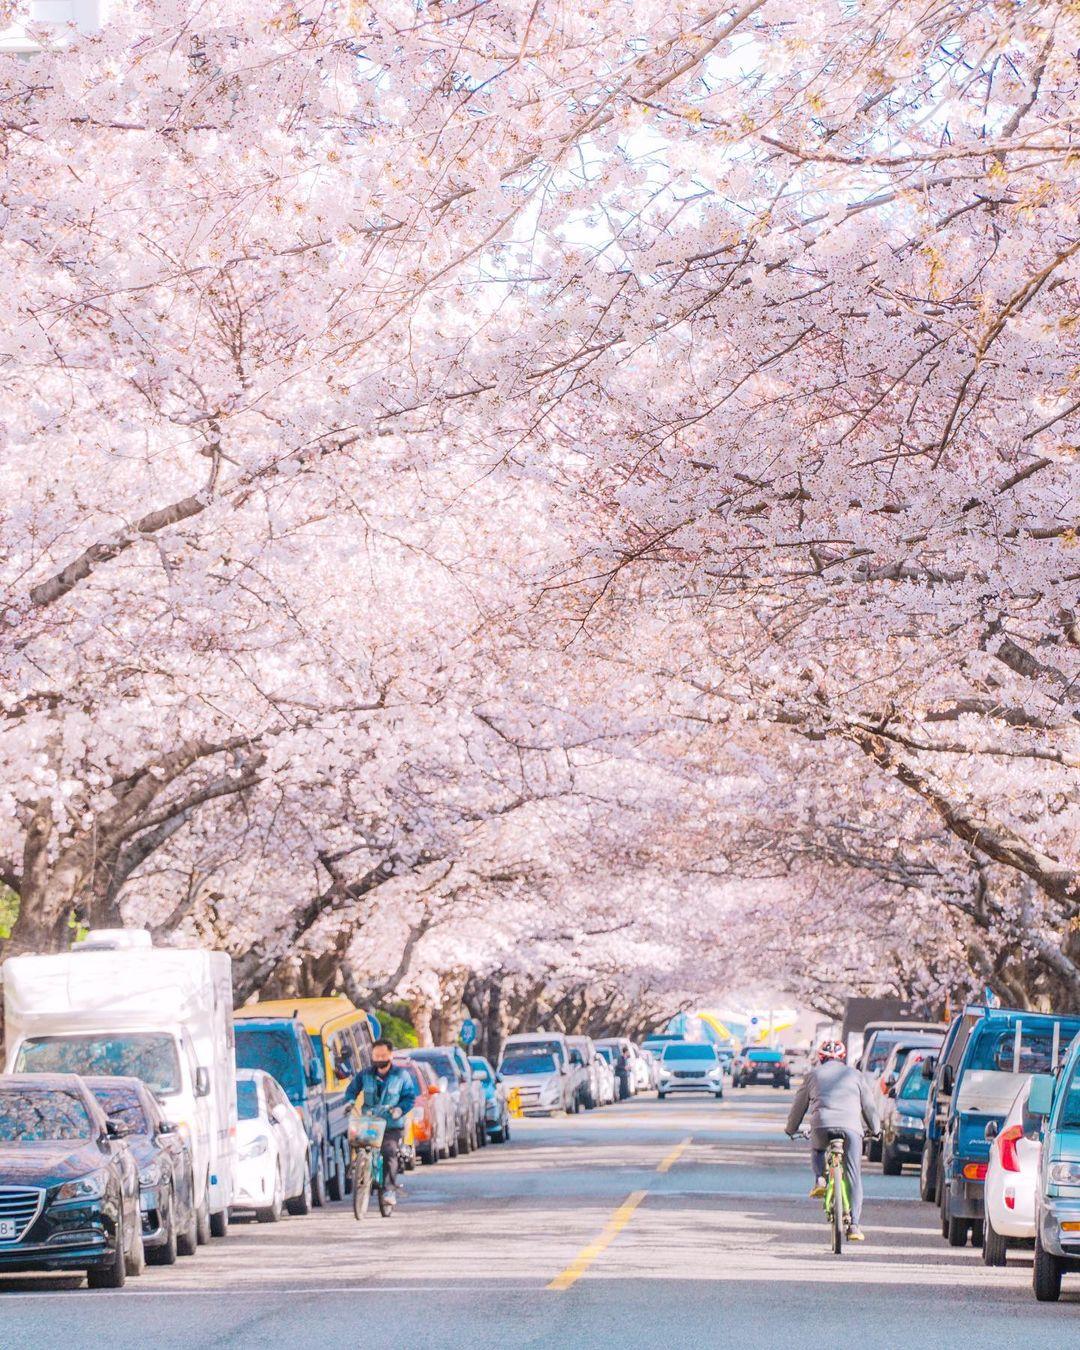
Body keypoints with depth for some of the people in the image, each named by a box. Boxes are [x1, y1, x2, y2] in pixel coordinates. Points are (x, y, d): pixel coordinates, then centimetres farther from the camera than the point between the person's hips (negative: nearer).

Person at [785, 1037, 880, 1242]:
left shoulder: (813, 1074, 22)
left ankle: (820, 1180, 8)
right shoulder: (854, 1074, 22)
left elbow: (798, 1106, 27)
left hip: (822, 1125, 0)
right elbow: (869, 1106, 25)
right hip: (851, 1126, 0)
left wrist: (791, 1129, 42)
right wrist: (875, 1129, 40)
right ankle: (854, 1225, -3)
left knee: (817, 1149, 35)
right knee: (853, 1177, 5)